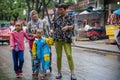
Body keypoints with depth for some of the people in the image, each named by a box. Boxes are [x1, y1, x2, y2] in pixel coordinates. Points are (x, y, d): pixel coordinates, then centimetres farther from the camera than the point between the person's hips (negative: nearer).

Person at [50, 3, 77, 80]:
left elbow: (72, 26, -7)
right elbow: (54, 28, 14)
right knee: (59, 56, 4)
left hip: (67, 39, -2)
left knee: (69, 55, -11)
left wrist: (67, 27, -28)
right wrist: (52, 31, -9)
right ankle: (59, 73, 15)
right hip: (58, 39, 2)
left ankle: (72, 73, -9)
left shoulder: (70, 18, 5)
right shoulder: (56, 18, 10)